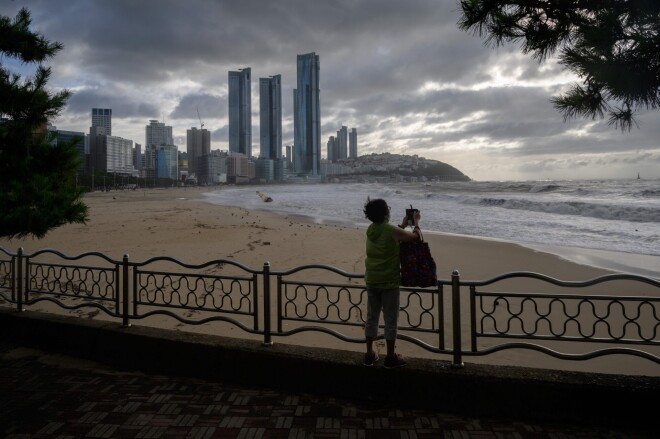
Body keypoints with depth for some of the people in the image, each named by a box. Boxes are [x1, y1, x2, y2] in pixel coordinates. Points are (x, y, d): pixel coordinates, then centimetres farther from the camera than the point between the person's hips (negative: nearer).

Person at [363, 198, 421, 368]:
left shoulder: (370, 230, 3)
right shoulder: (391, 230, -17)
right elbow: (416, 237, -6)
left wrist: (403, 224, 24)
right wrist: (416, 222, 11)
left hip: (372, 281, 6)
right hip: (389, 282, -6)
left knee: (371, 317, 14)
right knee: (390, 320, 6)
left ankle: (370, 354, 23)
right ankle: (390, 357, 16)